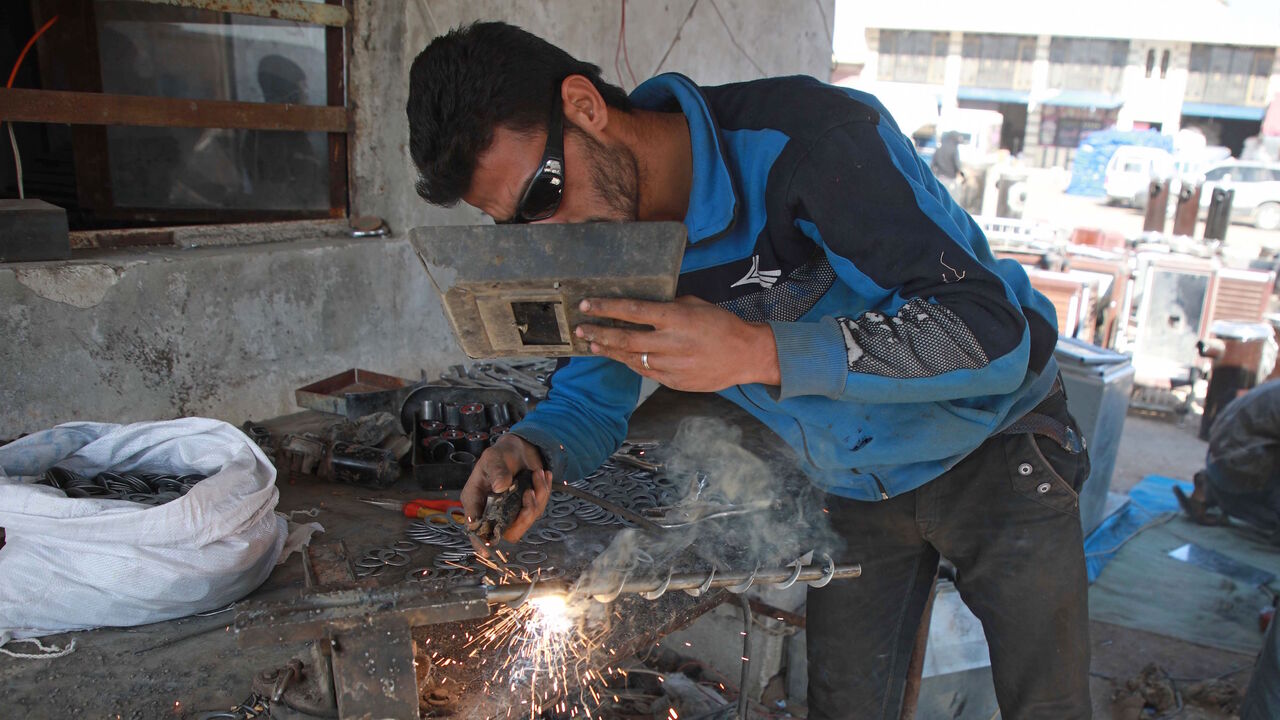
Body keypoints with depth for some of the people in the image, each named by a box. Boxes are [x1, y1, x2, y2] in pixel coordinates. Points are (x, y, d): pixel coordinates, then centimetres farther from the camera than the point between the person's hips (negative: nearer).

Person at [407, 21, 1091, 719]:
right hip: (854, 490, 5)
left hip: (992, 449, -4)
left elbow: (994, 332, -34)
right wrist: (534, 449, -22)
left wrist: (758, 351, -43)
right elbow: (590, 397, 3)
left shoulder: (810, 137, -31)